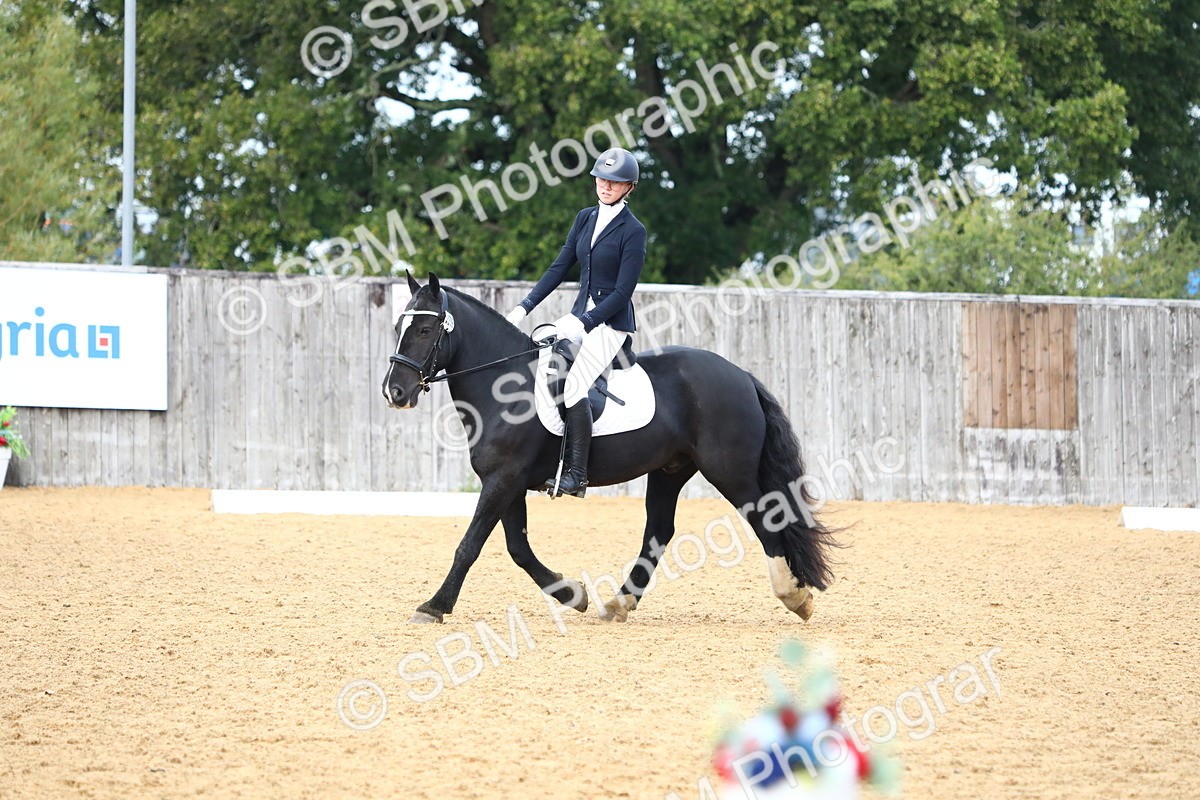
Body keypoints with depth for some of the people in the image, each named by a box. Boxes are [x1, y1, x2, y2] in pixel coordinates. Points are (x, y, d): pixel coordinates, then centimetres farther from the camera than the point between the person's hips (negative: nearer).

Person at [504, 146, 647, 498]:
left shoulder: (633, 231, -11)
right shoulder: (586, 218, 10)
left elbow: (623, 292, -15)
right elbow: (559, 267, 10)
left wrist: (584, 323, -23)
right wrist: (525, 307, 1)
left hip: (611, 321, -8)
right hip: (580, 314, 8)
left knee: (573, 386, -24)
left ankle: (577, 474, -21)